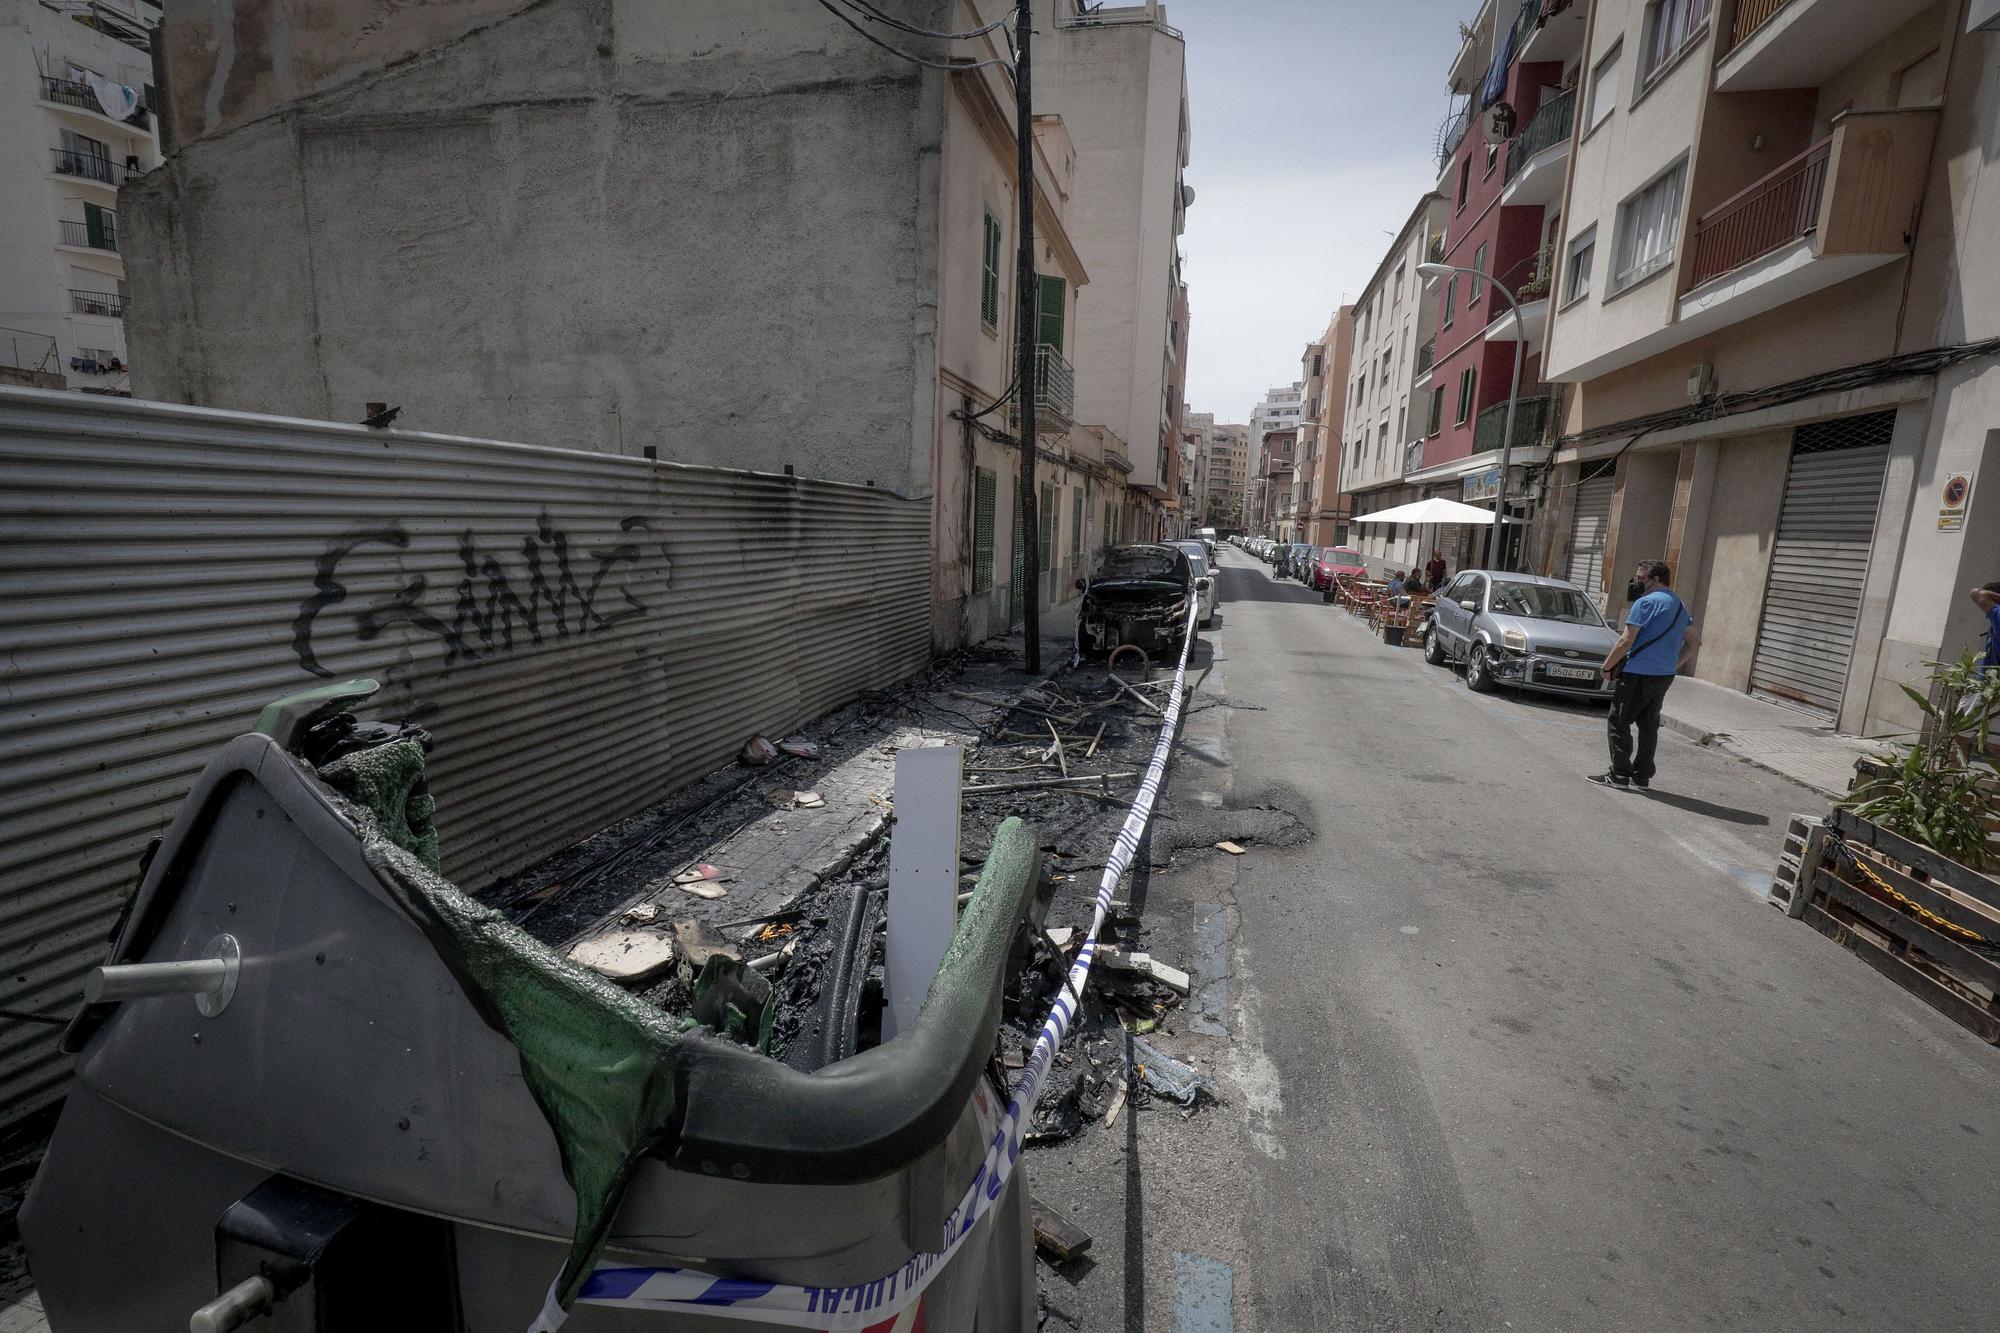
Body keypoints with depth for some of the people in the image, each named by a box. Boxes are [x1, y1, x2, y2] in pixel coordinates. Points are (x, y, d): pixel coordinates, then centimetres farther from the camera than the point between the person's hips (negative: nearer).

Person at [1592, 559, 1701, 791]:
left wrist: (1607, 666, -7)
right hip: (1665, 676, 9)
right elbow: (1694, 642, 21)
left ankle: (1619, 775, -3)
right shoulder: (1679, 605, 16)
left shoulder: (1646, 602, -13)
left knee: (1618, 723, -2)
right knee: (1649, 725, 13)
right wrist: (1673, 664, 19)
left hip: (1638, 674, -9)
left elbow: (1626, 642, -17)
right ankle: (1642, 777, 16)